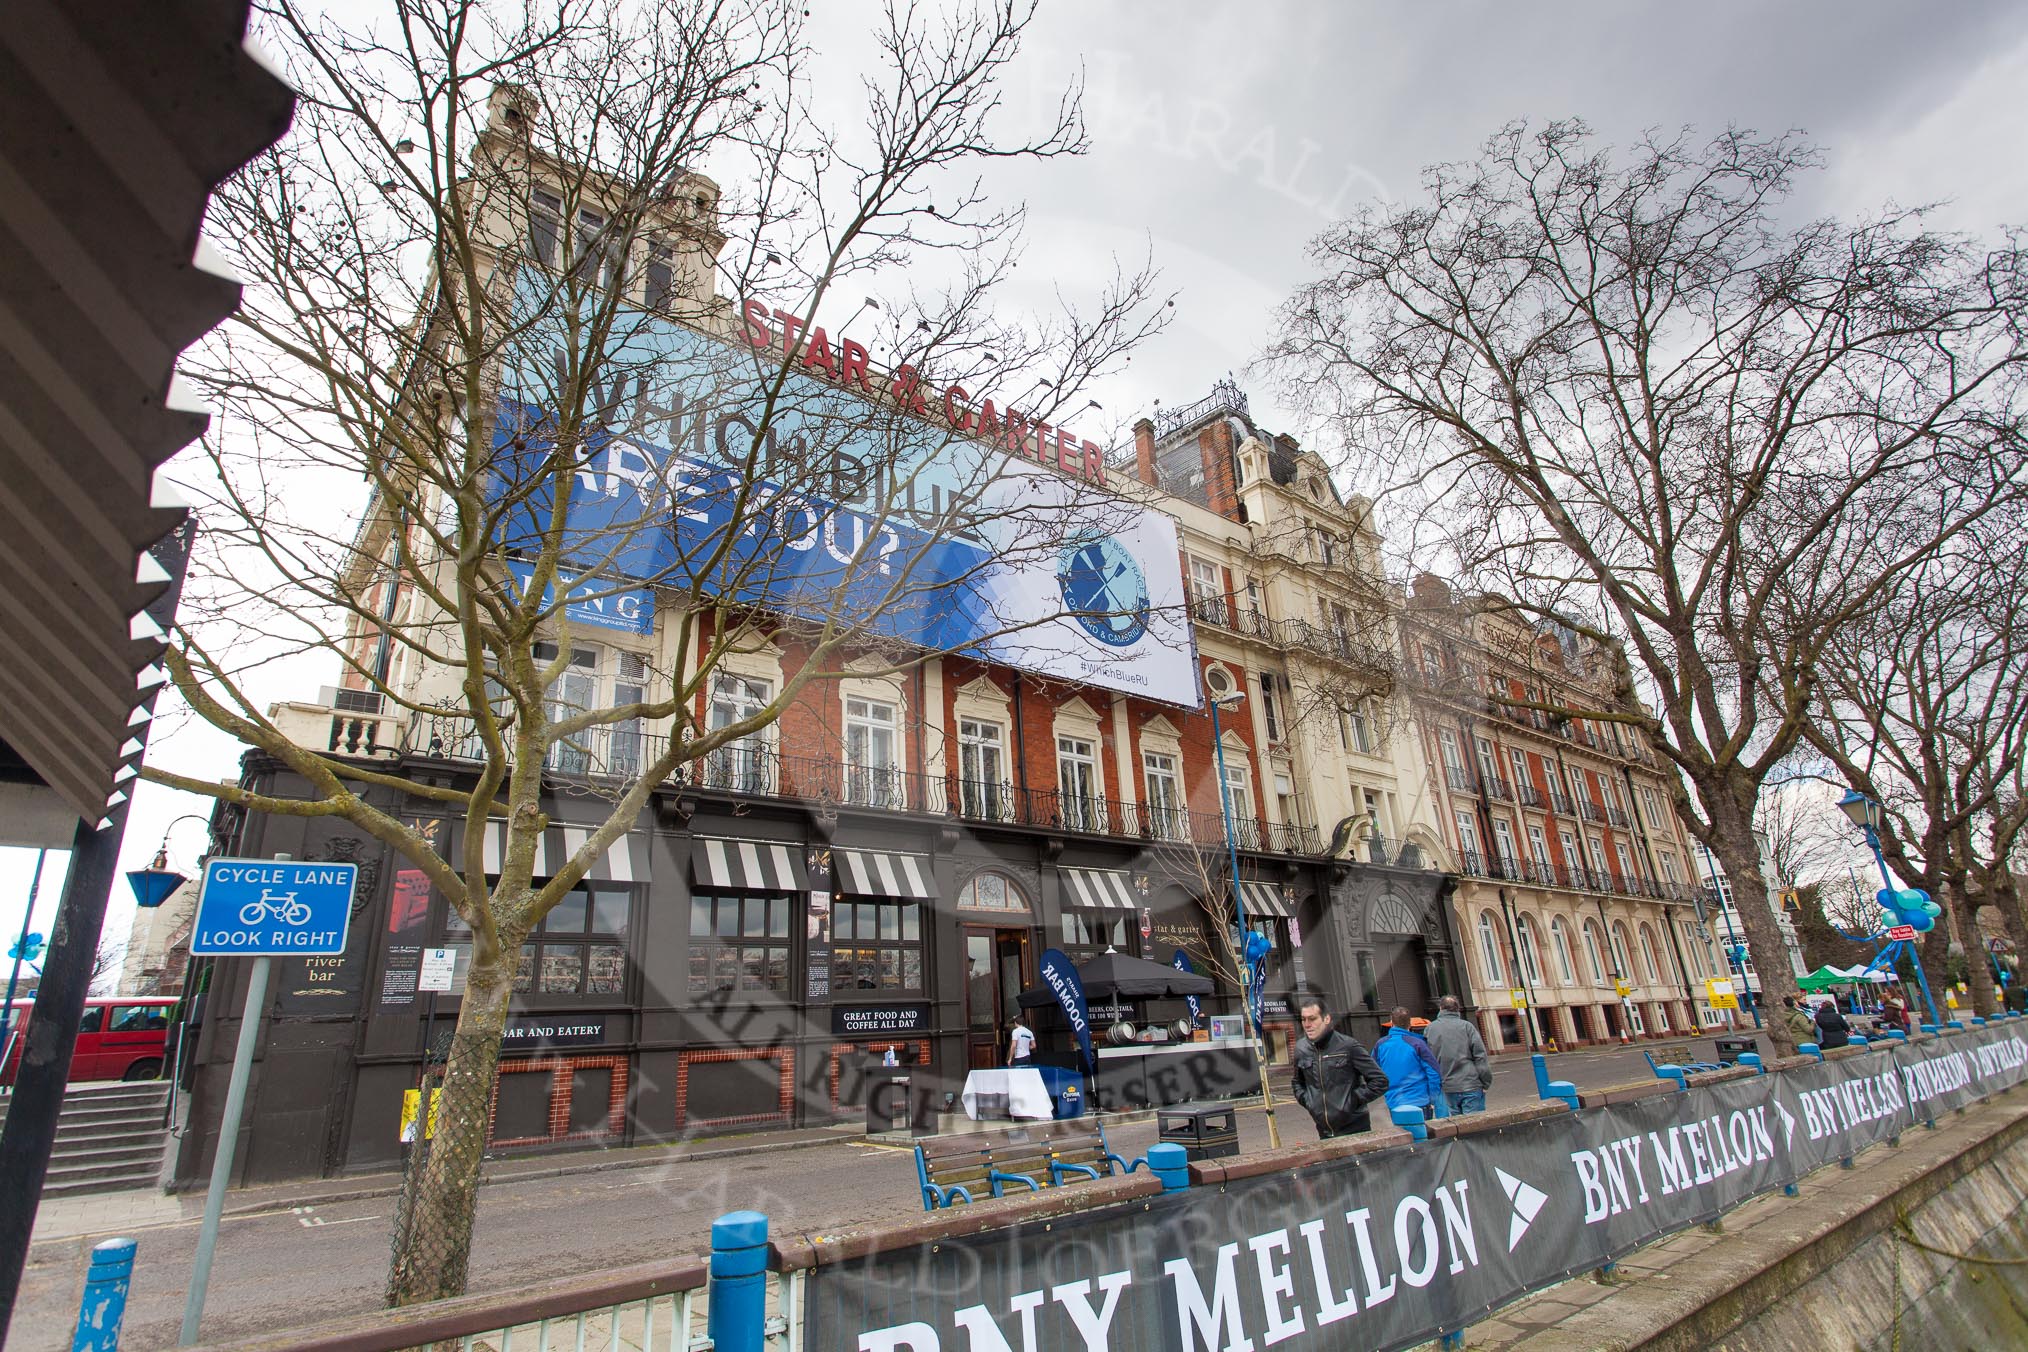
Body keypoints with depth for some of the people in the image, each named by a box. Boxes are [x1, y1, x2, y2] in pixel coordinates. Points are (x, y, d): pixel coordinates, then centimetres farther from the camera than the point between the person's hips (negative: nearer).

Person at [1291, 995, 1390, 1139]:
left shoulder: (1347, 1046, -13)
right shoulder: (1301, 1049, 2)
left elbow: (1380, 1081, -9)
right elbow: (1298, 1082, 22)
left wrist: (1354, 1100, -12)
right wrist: (1306, 1100, 5)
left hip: (1355, 1130, -4)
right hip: (1324, 1133, 4)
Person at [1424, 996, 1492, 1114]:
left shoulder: (1430, 1029, 4)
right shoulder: (1466, 1026, -3)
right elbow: (1480, 1056, -6)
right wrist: (1486, 1083, 1)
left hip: (1446, 1088, 3)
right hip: (1470, 1086, -2)